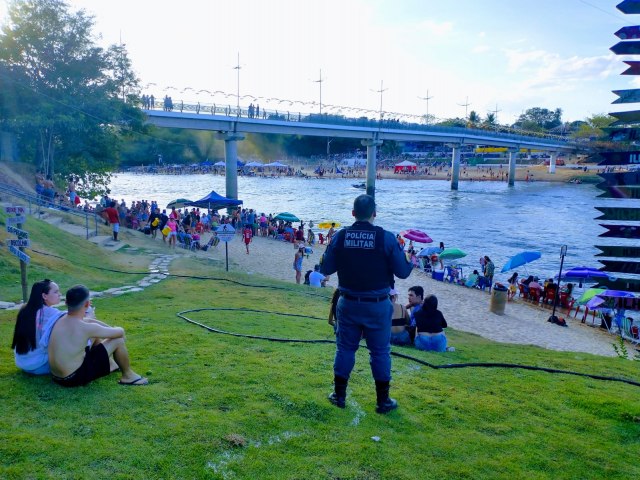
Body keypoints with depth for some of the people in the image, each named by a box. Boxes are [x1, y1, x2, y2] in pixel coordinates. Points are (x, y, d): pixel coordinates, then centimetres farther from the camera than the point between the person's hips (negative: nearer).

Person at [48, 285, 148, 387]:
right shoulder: (86, 328, -23)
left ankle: (110, 365, 38)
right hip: (75, 378, -8)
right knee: (118, 339, -4)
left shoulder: (61, 319, 0)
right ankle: (128, 376, 17)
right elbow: (120, 332, -10)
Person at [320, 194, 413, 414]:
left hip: (349, 304, 2)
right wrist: (410, 260, 12)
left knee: (345, 348, 15)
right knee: (380, 351, 10)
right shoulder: (386, 238, -13)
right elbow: (402, 272, -9)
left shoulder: (340, 237, -7)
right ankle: (383, 401, 20)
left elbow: (326, 269, 0)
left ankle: (339, 395, 25)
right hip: (378, 305, -2)